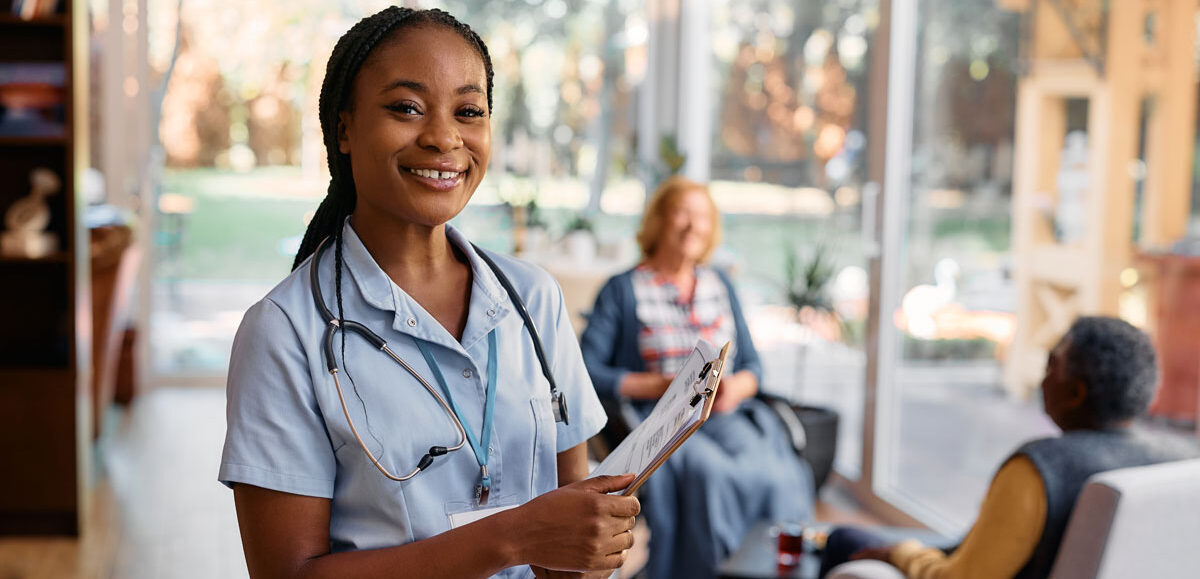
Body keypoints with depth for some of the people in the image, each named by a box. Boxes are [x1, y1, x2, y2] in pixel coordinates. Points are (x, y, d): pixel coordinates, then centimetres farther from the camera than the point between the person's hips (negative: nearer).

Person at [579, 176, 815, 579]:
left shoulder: (720, 286, 20)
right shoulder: (623, 290, 5)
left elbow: (752, 365, 20)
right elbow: (587, 370, -4)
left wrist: (736, 387, -4)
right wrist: (664, 385, -12)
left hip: (727, 417, 4)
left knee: (773, 474, -29)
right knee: (710, 474, -35)